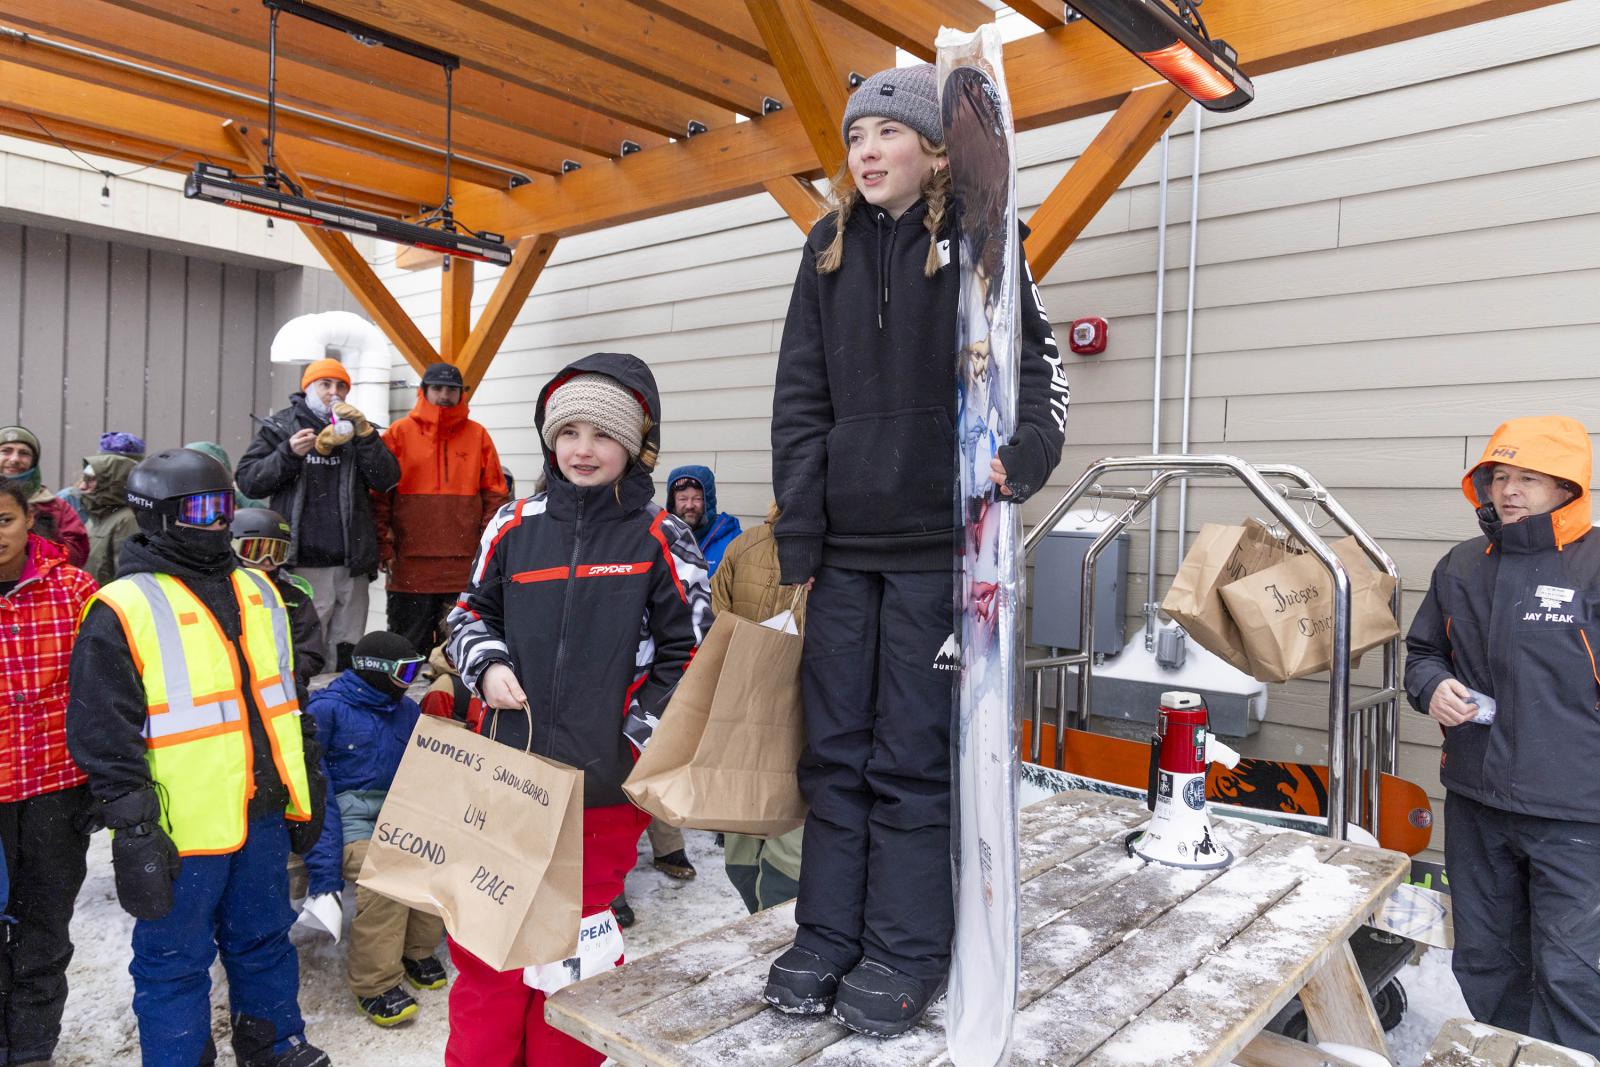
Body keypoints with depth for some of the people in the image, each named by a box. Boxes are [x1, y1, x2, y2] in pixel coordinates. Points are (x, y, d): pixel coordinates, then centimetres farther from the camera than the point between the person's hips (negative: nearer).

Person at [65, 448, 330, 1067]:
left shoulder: (258, 592, 10)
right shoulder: (123, 610, -10)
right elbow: (104, 738, -12)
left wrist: (307, 793, 16)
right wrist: (133, 835, -14)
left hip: (264, 813, 6)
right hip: (183, 829, -6)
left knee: (264, 940, 21)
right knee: (175, 961, 10)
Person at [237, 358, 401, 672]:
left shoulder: (357, 429, 13)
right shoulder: (281, 426, 7)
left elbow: (387, 480, 0)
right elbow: (247, 481, 2)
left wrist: (364, 432, -10)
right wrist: (288, 453, -12)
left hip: (352, 564, 3)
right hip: (302, 565, -3)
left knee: (348, 653, 9)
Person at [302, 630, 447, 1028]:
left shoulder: (408, 710, 11)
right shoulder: (327, 708, -7)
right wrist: (324, 874, -21)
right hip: (346, 817, -5)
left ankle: (417, 950, 0)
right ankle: (374, 983, -16)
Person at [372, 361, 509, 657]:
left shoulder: (477, 435, 8)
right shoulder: (399, 433, 4)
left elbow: (495, 494, 8)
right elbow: (380, 494, 2)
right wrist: (384, 546, -5)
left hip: (465, 564, 1)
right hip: (409, 563, -1)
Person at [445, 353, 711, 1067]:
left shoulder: (659, 537, -3)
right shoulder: (516, 525, 4)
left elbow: (688, 652, -2)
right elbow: (472, 611, 17)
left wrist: (638, 736, -9)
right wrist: (487, 666, -2)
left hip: (605, 781, -2)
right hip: (506, 769, 3)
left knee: (574, 941, 12)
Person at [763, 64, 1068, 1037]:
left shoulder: (976, 244, 0)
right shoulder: (831, 248, 11)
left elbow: (1039, 371, -3)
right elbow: (800, 400, 8)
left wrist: (1021, 458, -25)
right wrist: (798, 536, 3)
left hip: (936, 541, -4)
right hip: (845, 541, 4)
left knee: (912, 755, 3)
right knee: (835, 748, 10)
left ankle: (908, 952, 19)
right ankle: (829, 936, 25)